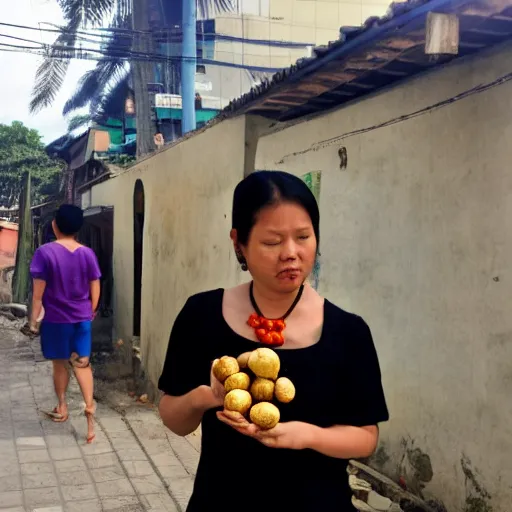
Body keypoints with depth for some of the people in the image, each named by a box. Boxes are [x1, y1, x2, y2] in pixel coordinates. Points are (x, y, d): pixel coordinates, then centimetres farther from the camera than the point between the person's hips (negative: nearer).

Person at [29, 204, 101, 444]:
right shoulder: (88, 253, -3)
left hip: (55, 319, -2)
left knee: (60, 364, 14)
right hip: (82, 319, 3)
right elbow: (95, 288, 2)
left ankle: (61, 408, 28)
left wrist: (34, 318, -2)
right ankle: (89, 406, -7)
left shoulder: (45, 252, -14)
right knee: (82, 364, 9)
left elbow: (39, 291, -12)